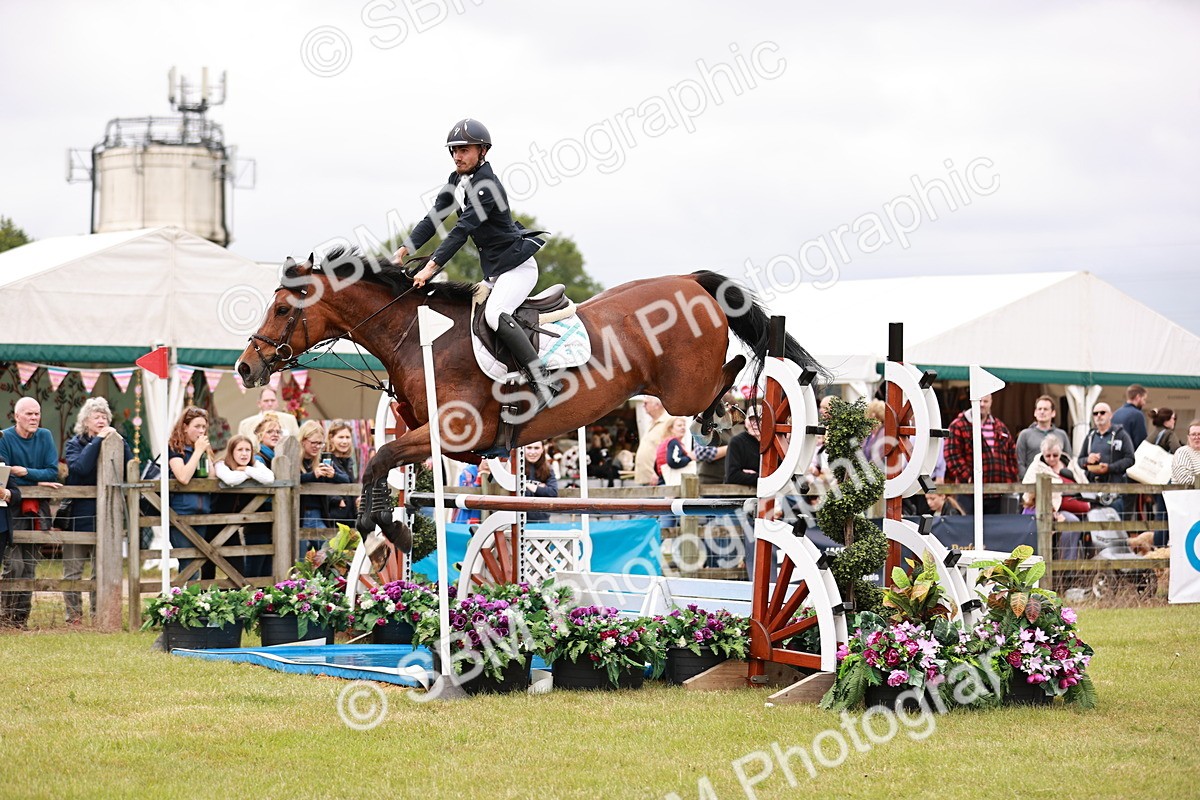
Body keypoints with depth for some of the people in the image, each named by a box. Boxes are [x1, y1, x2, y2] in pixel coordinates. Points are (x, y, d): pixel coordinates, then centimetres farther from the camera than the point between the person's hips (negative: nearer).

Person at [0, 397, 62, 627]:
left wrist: (26, 472, -16)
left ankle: (22, 615, 10)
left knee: (30, 564, 5)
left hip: (38, 508, 4)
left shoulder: (45, 437, 5)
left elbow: (53, 473, -2)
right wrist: (39, 482, -10)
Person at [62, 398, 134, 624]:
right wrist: (98, 440, -17)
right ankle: (73, 616, 4)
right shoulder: (74, 444, 3)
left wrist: (120, 441, -12)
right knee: (72, 571, -1)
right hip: (77, 516, -2)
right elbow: (79, 466, -18)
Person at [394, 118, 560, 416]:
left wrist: (432, 266, -32)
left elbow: (462, 229, -28)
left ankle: (544, 382, -29)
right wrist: (406, 249, -7)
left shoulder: (487, 185, -21)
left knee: (495, 314, -29)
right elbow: (434, 218, 6)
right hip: (493, 270, 10)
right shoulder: (456, 181, 7)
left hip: (517, 265, -10)